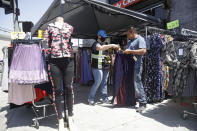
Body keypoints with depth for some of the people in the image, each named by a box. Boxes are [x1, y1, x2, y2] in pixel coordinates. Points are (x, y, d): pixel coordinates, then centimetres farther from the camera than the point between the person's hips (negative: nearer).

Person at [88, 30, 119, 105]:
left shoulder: (104, 44, 17)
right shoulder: (96, 44, -8)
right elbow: (101, 48, -30)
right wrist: (111, 45, -30)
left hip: (105, 67, 7)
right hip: (97, 67, -7)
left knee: (104, 83, 9)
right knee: (97, 83, -7)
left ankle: (104, 98, 19)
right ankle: (90, 99, 8)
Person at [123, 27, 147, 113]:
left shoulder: (140, 39, -4)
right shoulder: (129, 41, 23)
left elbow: (143, 51, -17)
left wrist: (130, 51, -16)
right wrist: (124, 51, 10)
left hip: (136, 65, -8)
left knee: (137, 84, -9)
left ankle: (143, 103, 0)